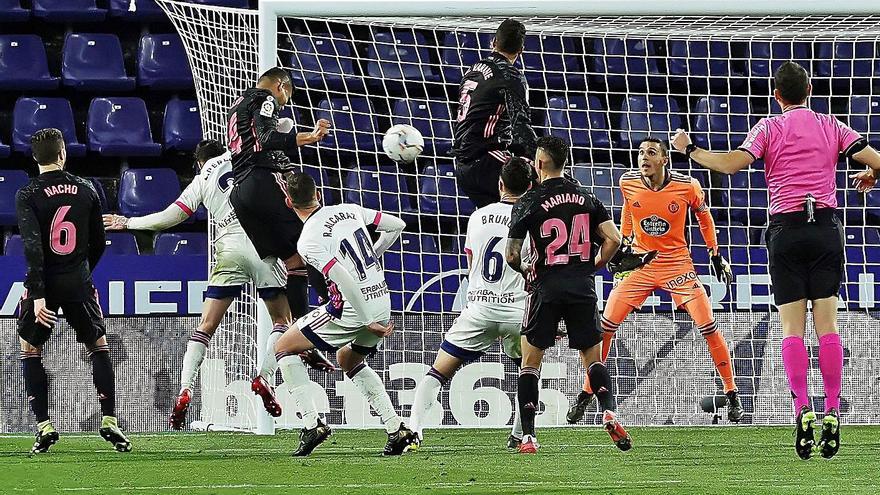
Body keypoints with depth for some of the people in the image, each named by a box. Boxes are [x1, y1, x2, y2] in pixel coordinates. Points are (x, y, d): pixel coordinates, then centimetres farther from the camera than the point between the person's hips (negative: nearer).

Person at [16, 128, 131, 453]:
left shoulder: (28, 195, -9)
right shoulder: (86, 191, 2)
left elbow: (32, 246, -19)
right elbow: (98, 243, 8)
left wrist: (37, 295, -22)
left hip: (45, 283, -2)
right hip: (78, 284, 2)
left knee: (30, 349, 14)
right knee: (98, 346, 17)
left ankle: (44, 426, 3)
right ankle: (109, 422, 9)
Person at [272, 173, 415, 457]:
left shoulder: (308, 241, -14)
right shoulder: (350, 210, 6)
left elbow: (345, 282, -22)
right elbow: (397, 226, 15)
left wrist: (369, 323, -16)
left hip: (353, 309, -7)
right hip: (382, 302, 7)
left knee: (284, 348, 9)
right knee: (348, 360, 31)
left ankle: (311, 423, -2)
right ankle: (397, 430, 17)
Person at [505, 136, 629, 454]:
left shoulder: (529, 202, -4)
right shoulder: (585, 197, 7)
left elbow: (512, 255, -6)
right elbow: (613, 239, 2)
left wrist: (524, 271, 14)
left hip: (546, 288, -3)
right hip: (583, 289, 3)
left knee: (530, 361, 7)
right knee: (593, 357, 12)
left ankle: (528, 436, 1)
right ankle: (609, 412, -14)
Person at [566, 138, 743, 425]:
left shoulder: (687, 186, -15)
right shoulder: (628, 183, -9)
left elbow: (704, 216, 4)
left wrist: (715, 254, 7)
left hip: (677, 265, -2)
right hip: (639, 262, 2)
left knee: (708, 327, -9)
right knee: (606, 326, -5)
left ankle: (731, 394, 6)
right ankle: (586, 395, 8)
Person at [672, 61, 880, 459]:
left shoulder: (769, 128, 1)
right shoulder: (831, 127, 7)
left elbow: (732, 163, -12)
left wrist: (688, 149, 1)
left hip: (786, 229, -2)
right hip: (826, 227, 2)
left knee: (792, 328, -1)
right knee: (827, 325, 2)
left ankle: (802, 410, -14)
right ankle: (832, 414, -5)